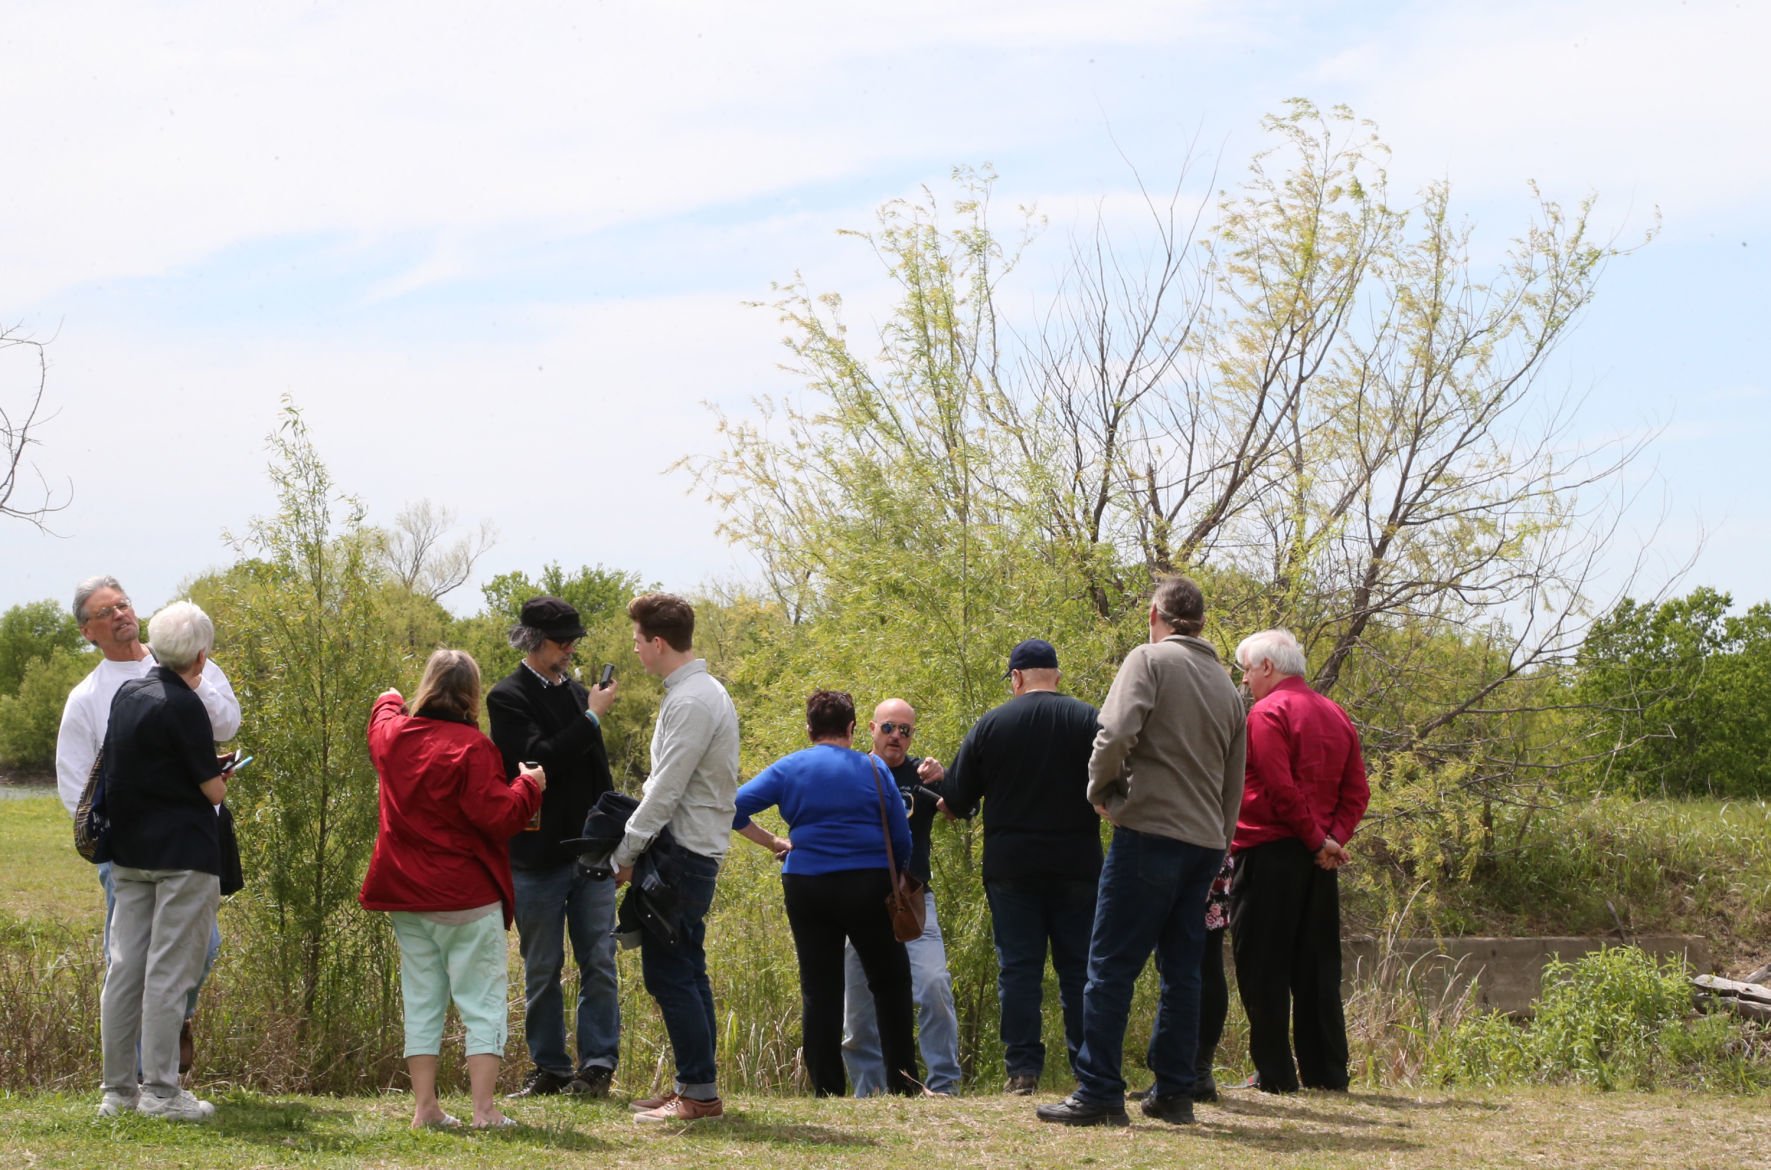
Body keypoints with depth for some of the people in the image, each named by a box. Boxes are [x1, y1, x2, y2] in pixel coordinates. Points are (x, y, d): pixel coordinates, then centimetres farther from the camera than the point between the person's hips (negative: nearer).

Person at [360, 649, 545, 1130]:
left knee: (422, 1001, 12)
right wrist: (528, 786, -1)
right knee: (482, 1001, 0)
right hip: (467, 897, -6)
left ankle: (424, 1106, 11)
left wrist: (389, 701, 47)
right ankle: (484, 1108, -4)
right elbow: (497, 816, -18)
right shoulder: (470, 747, -16)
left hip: (405, 894, 6)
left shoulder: (392, 733, 2)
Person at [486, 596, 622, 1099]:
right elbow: (537, 758, -21)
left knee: (599, 964, 0)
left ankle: (598, 1065, 3)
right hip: (538, 857, -5)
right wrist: (591, 718, -17)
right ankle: (550, 1068, 13)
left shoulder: (577, 693, 12)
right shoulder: (509, 697, -6)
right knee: (542, 971, 5)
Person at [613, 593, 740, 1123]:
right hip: (692, 849, 11)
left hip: (681, 854, -11)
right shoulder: (701, 691, 15)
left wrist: (625, 853, -14)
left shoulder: (690, 703, -18)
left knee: (668, 973, -9)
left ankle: (699, 1093, -7)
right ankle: (695, 1085, 19)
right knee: (685, 970, 14)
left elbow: (665, 791, -20)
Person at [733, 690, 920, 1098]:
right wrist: (894, 879, 18)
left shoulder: (789, 768, 3)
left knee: (819, 988, 6)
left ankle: (827, 1089, 4)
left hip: (806, 887, 1)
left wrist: (775, 843, 3)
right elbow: (902, 840, 2)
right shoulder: (873, 770, 2)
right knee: (890, 982, 11)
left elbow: (734, 808, -6)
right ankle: (903, 1083, 8)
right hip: (868, 884, -1)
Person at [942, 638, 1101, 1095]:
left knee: (1018, 968, 2)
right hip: (1076, 865, 0)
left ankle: (1022, 1069, -2)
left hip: (1011, 868, 0)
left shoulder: (990, 725, 0)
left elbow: (956, 802, 4)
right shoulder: (1088, 720, -1)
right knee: (1079, 968, 5)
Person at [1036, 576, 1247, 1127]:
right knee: (1181, 972, 12)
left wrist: (1099, 788, -1)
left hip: (1150, 833, -7)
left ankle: (1098, 1094, -7)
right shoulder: (1226, 685, 18)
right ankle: (1174, 1093, 13)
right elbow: (1234, 785, 20)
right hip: (1205, 843, 7)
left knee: (1111, 967, -4)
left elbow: (1115, 733, -18)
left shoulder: (1150, 660, -4)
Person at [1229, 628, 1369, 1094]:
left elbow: (1280, 788, -18)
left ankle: (1274, 1073, -3)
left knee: (1263, 969, -2)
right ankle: (1326, 1072, 11)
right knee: (1317, 967, 11)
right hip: (1317, 862, 7)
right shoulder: (1336, 715, 15)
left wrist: (1318, 841, -10)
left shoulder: (1267, 713, -9)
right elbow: (1357, 791, 10)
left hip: (1269, 856, -7)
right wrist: (1334, 838, -1)